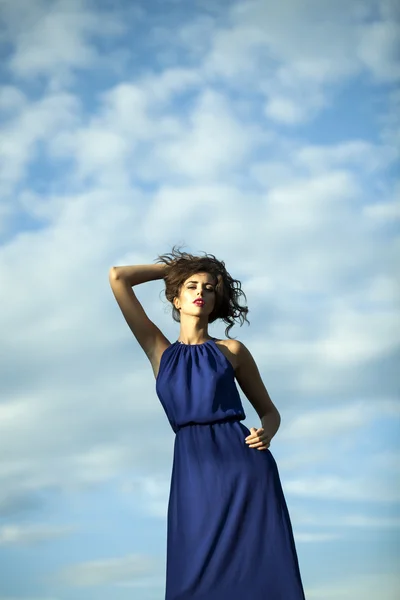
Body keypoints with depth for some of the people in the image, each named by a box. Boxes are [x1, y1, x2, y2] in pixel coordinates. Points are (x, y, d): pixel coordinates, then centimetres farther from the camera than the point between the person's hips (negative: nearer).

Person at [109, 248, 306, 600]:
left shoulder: (231, 350, 12)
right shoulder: (159, 350, 14)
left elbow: (269, 411, 18)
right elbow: (118, 277, 14)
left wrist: (265, 434, -4)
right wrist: (173, 266, 24)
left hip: (245, 465, -1)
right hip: (194, 472, 1)